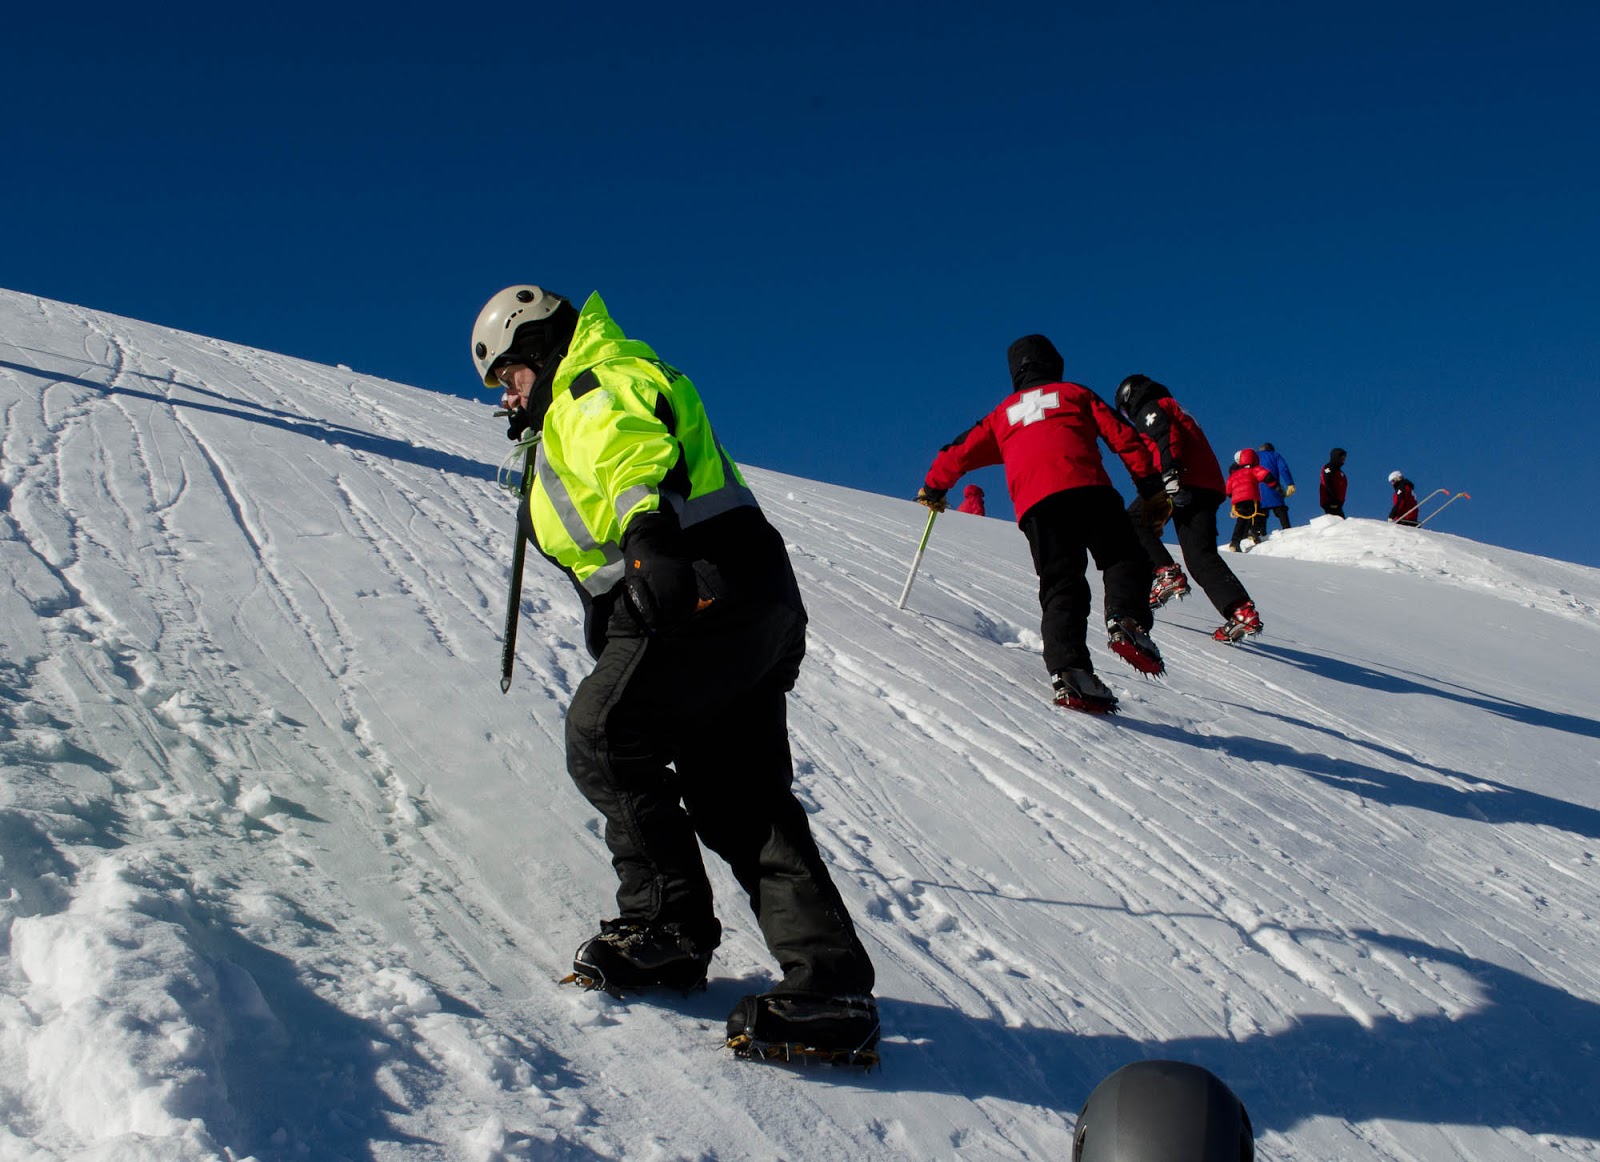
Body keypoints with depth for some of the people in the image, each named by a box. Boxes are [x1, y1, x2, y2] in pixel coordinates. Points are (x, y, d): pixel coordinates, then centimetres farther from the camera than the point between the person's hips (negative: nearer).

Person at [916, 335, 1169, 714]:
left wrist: (933, 489, 49)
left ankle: (1068, 671, -20)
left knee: (1061, 587, 0)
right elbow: (1122, 435, 14)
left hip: (1035, 504, 2)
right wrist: (1152, 485, 14)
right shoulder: (1076, 394, 25)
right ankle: (1126, 621, -25)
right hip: (1087, 489, -2)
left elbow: (960, 451, 33)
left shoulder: (1003, 413, 31)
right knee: (1122, 558, 6)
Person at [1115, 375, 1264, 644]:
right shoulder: (1178, 411, 37)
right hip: (1209, 488, 8)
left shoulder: (1151, 408, 9)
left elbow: (1166, 436, -12)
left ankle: (1168, 574, -11)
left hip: (1183, 481, -8)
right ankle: (1243, 611, -15)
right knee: (1201, 555, 1)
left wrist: (1170, 473, -26)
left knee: (1135, 522, 6)